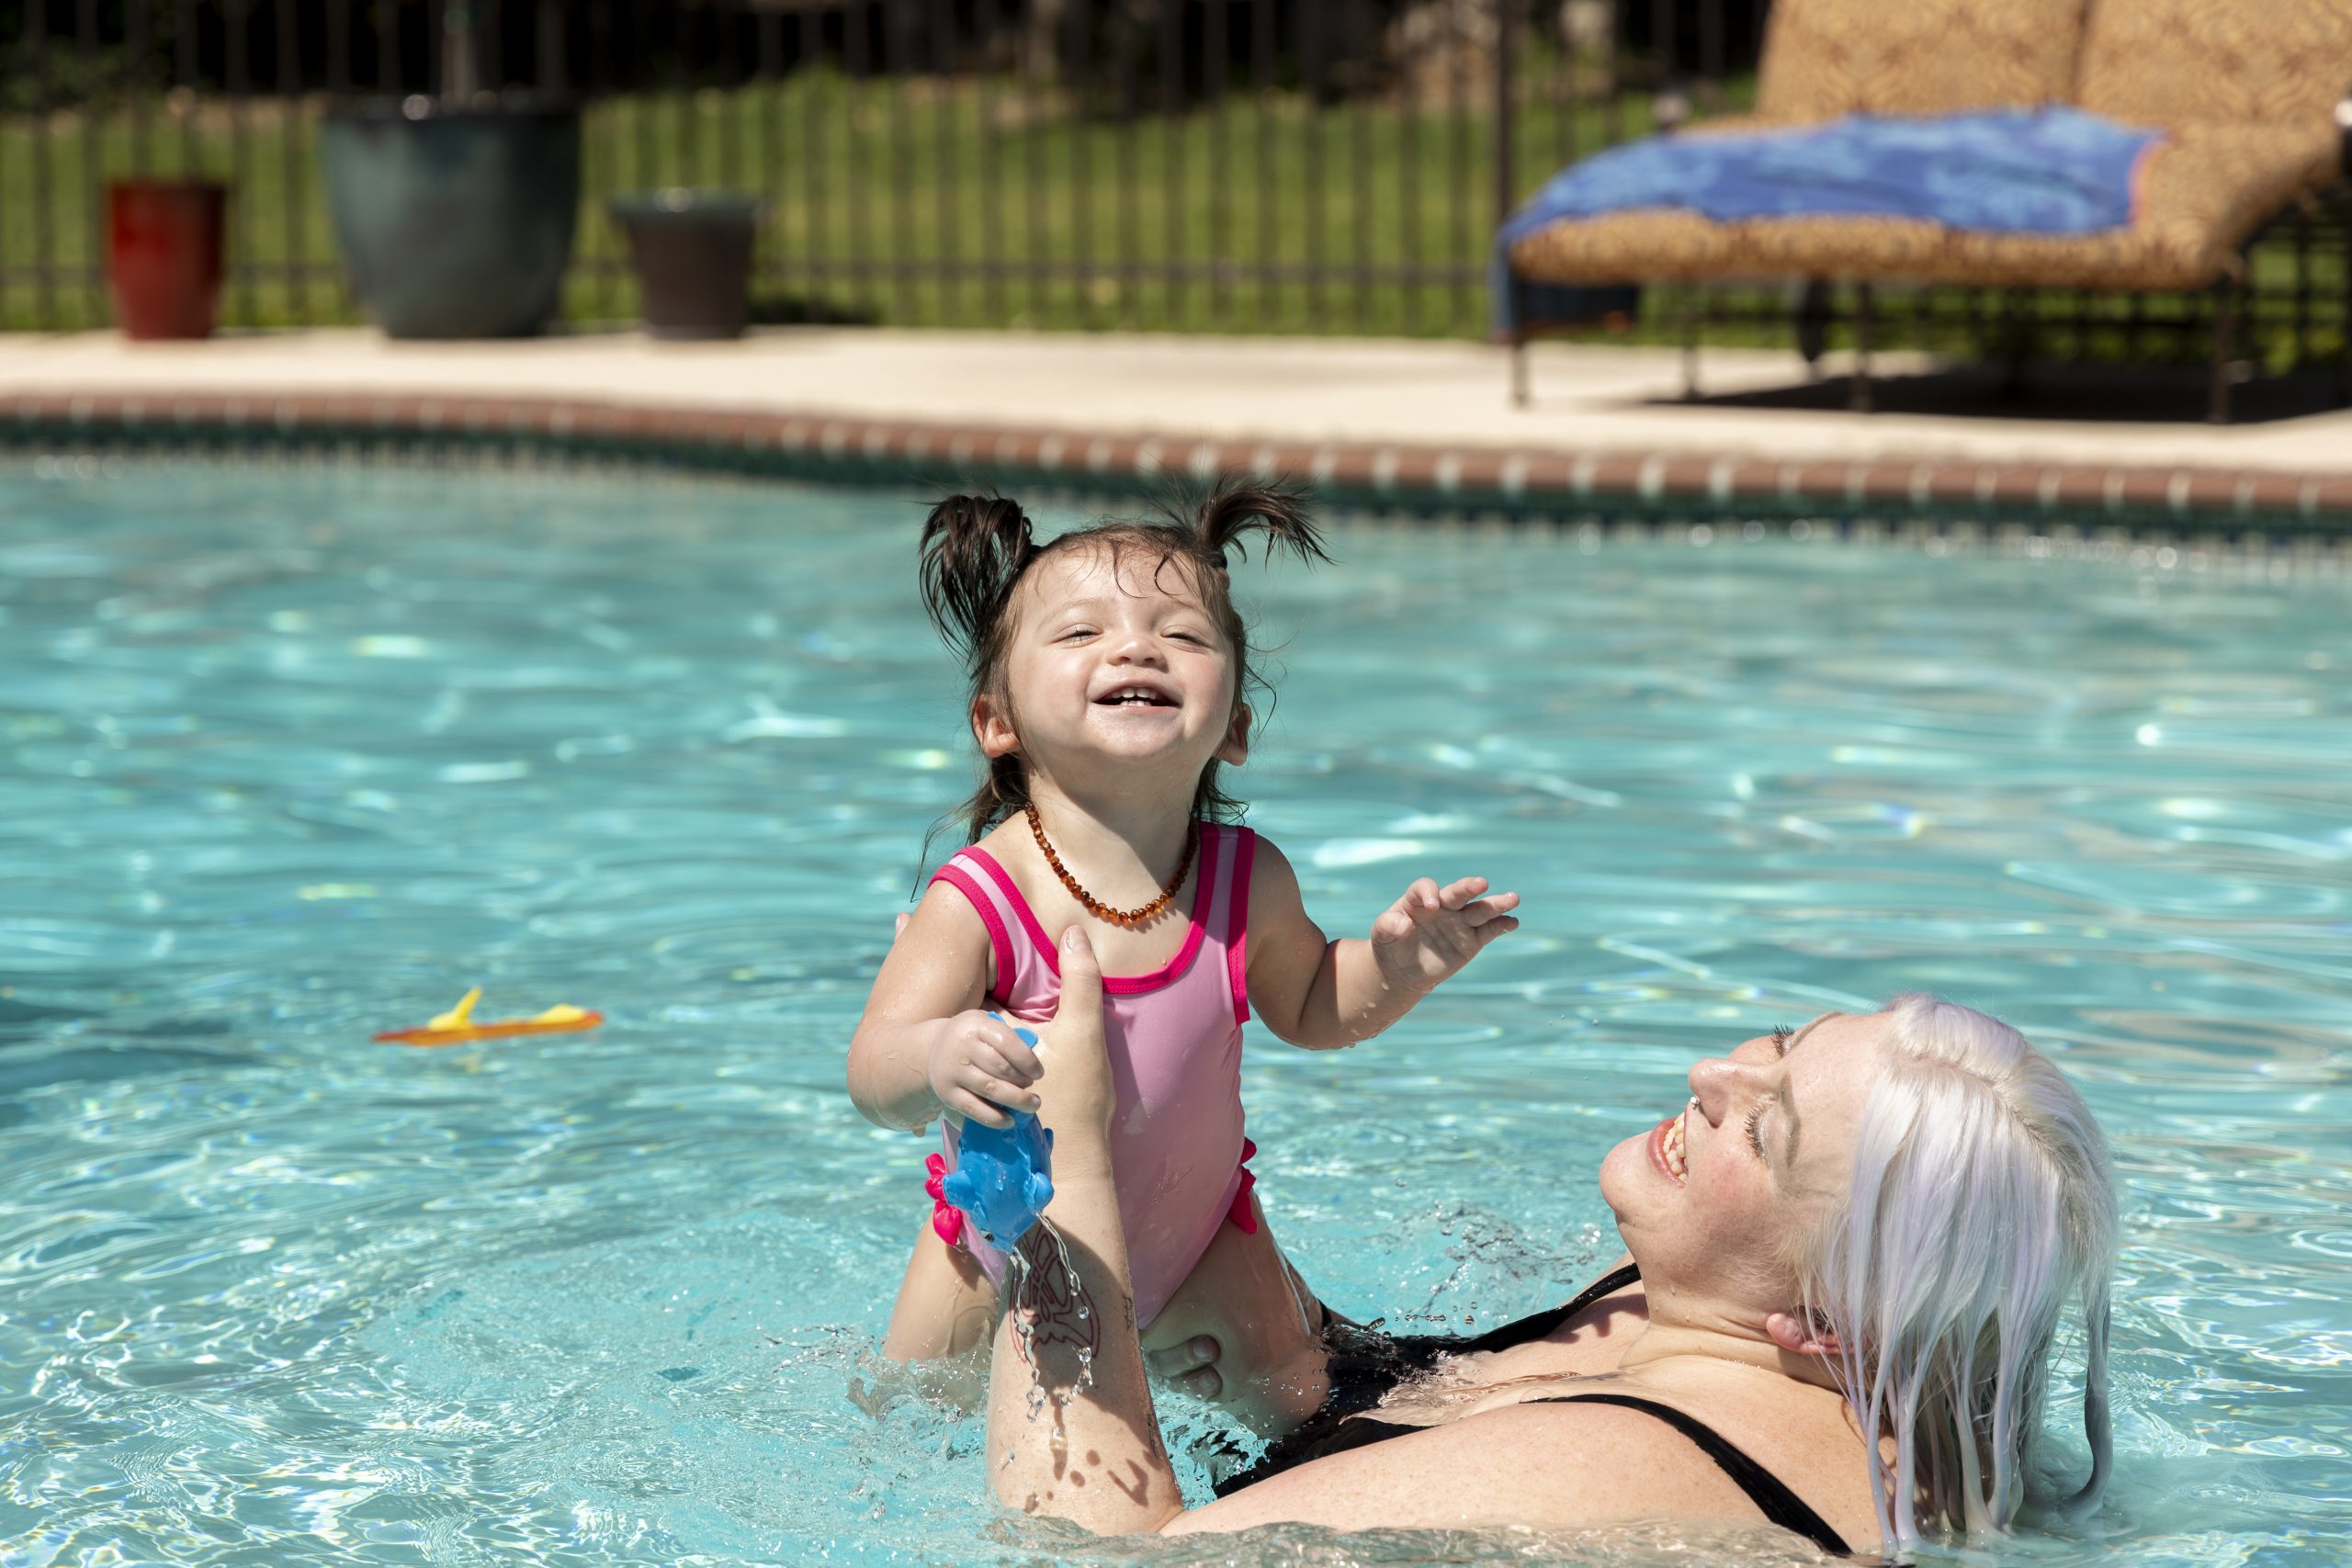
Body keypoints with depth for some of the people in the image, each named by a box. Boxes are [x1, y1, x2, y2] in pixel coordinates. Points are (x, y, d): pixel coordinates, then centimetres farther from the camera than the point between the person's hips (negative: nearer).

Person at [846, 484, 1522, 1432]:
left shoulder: (1249, 883, -19)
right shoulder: (981, 900, -31)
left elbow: (1309, 1009, 2)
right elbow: (873, 1080, -35)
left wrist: (1391, 965, -20)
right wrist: (936, 1059, -59)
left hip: (1194, 1239, 1)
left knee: (1290, 1407, -5)